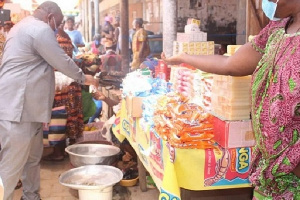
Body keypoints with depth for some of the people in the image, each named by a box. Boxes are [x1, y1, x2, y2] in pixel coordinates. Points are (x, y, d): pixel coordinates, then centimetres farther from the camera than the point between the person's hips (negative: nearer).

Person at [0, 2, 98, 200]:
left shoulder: (25, 26, 22)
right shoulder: (40, 29, -13)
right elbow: (62, 61, -9)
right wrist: (83, 78, 6)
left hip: (25, 105, 11)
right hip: (18, 107, -11)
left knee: (32, 157, 19)